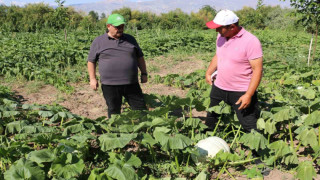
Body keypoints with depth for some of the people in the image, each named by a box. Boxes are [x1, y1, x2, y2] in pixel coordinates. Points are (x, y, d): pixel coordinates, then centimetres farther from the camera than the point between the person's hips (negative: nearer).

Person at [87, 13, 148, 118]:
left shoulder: (130, 39, 12)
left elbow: (140, 57, 18)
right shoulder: (98, 42, 4)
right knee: (114, 112, 7)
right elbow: (91, 61, 8)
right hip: (110, 85, -2)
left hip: (131, 84, 2)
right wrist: (92, 78, 0)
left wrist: (144, 73, 11)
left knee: (141, 109, 4)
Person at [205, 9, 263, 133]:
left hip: (242, 93, -6)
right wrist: (208, 73, 8)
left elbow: (257, 70, -20)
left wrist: (248, 95, -24)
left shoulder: (251, 41, -20)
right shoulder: (221, 36, 2)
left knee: (250, 128, -1)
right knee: (210, 122, 21)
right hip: (218, 88, 7)